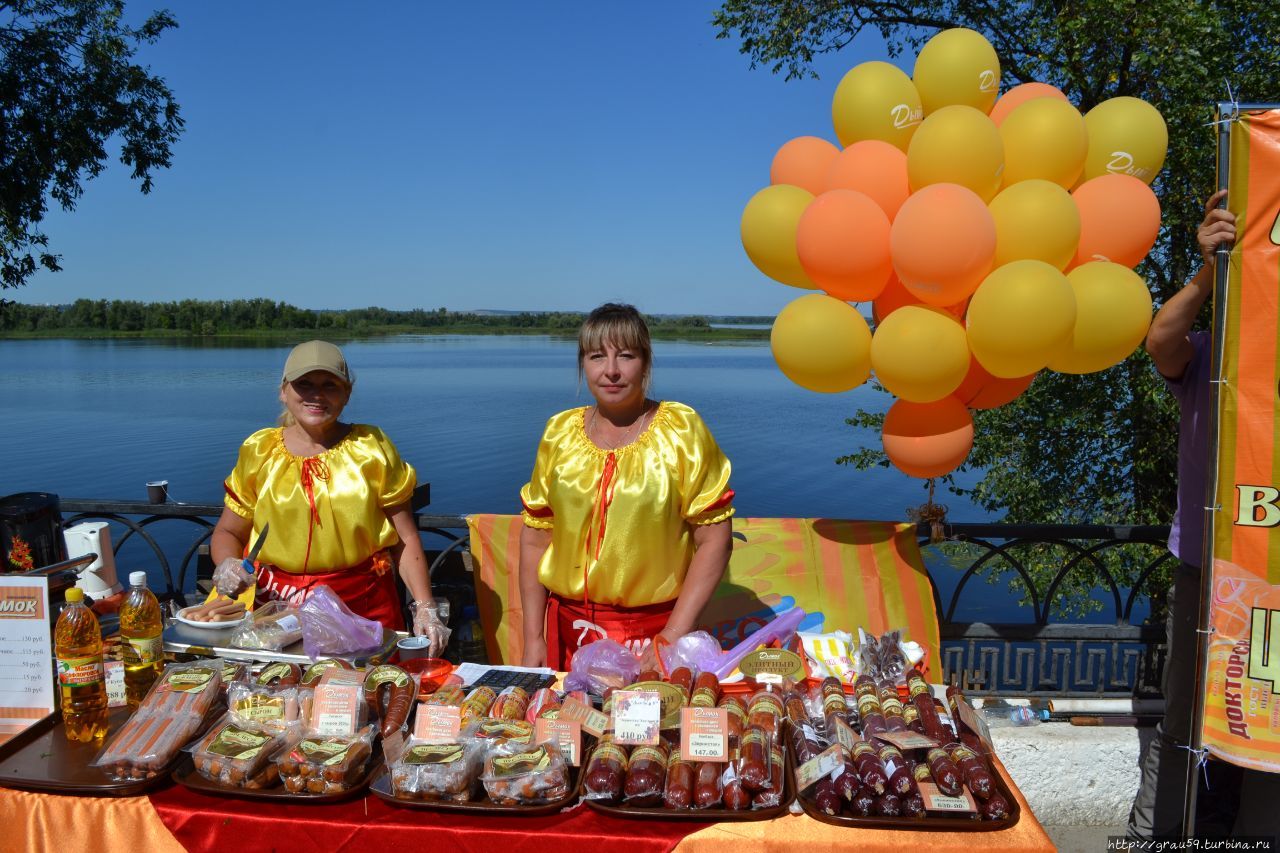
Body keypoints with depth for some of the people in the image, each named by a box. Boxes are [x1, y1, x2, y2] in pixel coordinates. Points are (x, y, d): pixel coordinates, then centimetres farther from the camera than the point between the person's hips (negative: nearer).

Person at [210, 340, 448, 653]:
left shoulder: (371, 448, 3)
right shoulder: (258, 452, 8)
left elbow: (405, 540, 2)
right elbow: (228, 533, 18)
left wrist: (425, 609, -7)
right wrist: (227, 564, -5)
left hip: (364, 607, -1)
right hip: (277, 606, 2)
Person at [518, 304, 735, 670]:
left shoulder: (681, 430, -7)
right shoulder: (559, 433, 2)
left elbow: (714, 541, -9)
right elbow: (535, 538, 6)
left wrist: (673, 636, -13)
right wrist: (533, 639, 2)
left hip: (654, 631, -2)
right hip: (569, 633, 3)